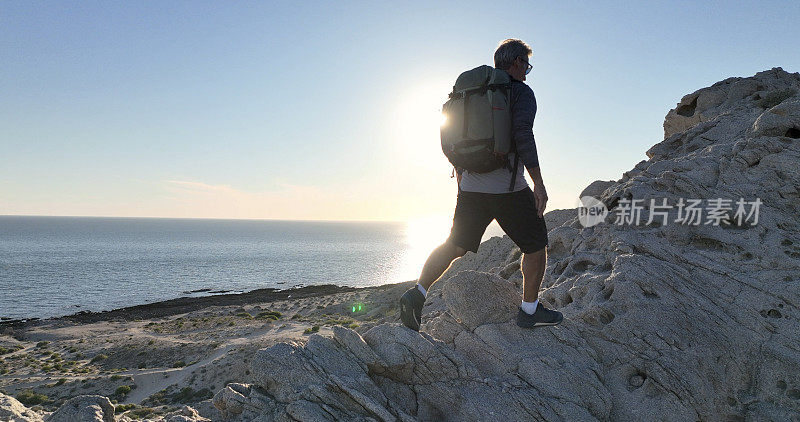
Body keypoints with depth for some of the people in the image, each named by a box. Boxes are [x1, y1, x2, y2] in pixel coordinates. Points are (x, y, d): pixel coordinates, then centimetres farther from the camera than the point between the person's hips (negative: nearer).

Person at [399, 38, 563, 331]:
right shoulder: (521, 92, -3)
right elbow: (523, 135, -17)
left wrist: (461, 176, 26)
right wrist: (538, 184, -17)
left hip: (471, 188, 6)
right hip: (509, 188, -5)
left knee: (455, 245, 12)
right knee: (536, 244, 13)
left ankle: (417, 293, -3)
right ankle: (530, 310, 18)